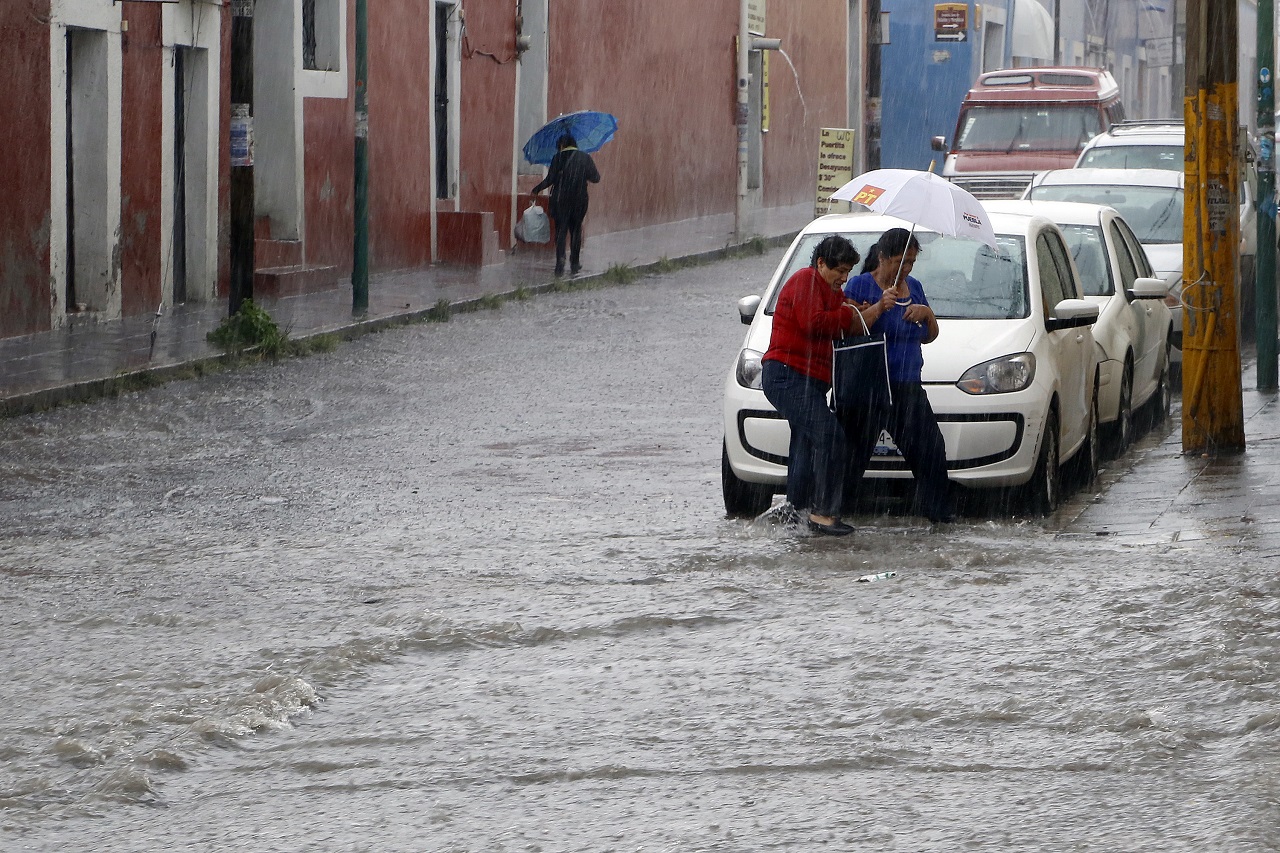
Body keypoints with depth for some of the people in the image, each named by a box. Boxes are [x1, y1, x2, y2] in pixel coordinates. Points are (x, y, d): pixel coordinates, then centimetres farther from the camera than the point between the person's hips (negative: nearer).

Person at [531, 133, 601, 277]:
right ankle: (574, 264, 17)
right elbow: (595, 178, 4)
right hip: (579, 200, 2)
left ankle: (560, 258, -20)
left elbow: (550, 179, -7)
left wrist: (537, 190, 8)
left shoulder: (558, 158, -4)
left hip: (561, 200, -2)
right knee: (576, 230, 14)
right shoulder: (585, 158, 2)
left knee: (561, 230, 1)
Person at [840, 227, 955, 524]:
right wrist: (879, 307, -26)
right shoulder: (860, 285, -3)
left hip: (907, 387, 6)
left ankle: (938, 510, 12)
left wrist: (927, 313, -2)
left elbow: (929, 336, 19)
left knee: (930, 449, 2)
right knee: (854, 454, -7)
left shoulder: (914, 287, 15)